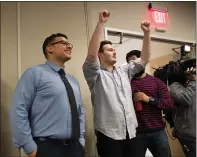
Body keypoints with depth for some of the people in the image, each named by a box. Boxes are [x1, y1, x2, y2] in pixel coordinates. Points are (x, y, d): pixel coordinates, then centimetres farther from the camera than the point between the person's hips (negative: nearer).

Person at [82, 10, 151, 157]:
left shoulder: (124, 71, 14)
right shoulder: (95, 74, -5)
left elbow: (144, 59, 10)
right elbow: (91, 54, -23)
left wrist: (147, 33, 1)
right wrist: (101, 22, -25)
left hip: (130, 131, 6)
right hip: (108, 134, -6)